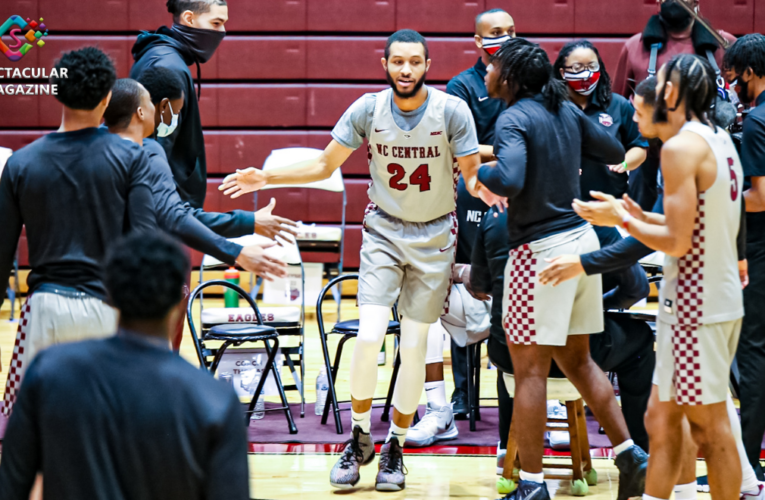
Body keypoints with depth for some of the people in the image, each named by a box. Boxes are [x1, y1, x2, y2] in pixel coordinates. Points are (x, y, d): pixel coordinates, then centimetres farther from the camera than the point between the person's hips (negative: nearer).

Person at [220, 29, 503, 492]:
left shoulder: (452, 111, -14)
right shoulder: (368, 110, -9)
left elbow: (471, 174, -8)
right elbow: (325, 166, 0)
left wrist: (484, 189, -33)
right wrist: (265, 178, -10)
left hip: (434, 236, -1)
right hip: (384, 231, 1)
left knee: (414, 347, 1)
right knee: (369, 336, -15)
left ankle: (396, 447, 18)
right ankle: (360, 438, 5)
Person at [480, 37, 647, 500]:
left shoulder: (514, 119, -14)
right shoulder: (566, 110, 8)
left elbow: (510, 181, -29)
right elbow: (616, 154, 16)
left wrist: (477, 171, -11)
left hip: (541, 249, -8)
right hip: (582, 238, 8)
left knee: (529, 368, -1)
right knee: (577, 359, 19)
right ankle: (631, 456, 18)